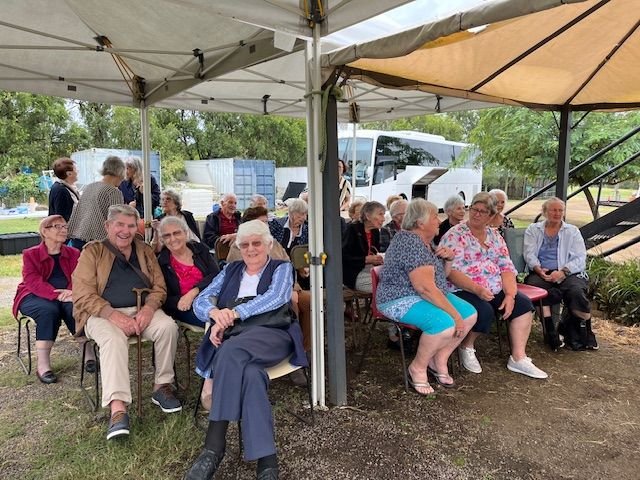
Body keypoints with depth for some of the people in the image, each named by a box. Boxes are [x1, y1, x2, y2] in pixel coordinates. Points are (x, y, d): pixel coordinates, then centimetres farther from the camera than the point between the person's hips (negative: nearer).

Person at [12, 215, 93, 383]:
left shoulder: (73, 254, 11)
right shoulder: (30, 254, 3)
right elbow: (34, 282, -13)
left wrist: (72, 292, -26)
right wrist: (57, 295, -31)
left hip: (67, 296, 2)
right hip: (34, 297, -2)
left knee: (76, 308, -32)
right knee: (49, 310, -35)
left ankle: (90, 354, -24)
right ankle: (43, 365, -32)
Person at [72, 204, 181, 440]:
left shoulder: (145, 250, 13)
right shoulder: (92, 252, 2)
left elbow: (159, 287, 10)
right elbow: (84, 295, -7)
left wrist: (149, 308, -13)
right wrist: (115, 316, -21)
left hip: (142, 310, 3)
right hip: (103, 314, -3)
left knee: (168, 326, -25)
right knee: (113, 338, -35)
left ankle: (162, 387, -9)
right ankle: (118, 408, -39)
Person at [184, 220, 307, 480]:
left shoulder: (281, 268, 17)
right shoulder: (231, 270, 27)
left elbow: (276, 297, -6)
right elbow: (200, 300, 16)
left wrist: (234, 312, -16)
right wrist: (215, 312, -10)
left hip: (271, 334, -2)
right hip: (233, 340, 3)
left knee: (231, 351, -37)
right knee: (249, 373, -35)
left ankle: (213, 447, -33)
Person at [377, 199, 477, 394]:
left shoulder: (427, 241, 10)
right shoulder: (411, 243, -22)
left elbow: (441, 276, 20)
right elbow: (425, 288, -28)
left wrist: (448, 258, -1)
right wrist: (455, 315, -25)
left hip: (429, 295, 10)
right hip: (401, 300, -10)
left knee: (470, 314, -2)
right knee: (445, 325, -31)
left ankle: (439, 361, 8)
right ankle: (417, 368, -6)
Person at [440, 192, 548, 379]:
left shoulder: (494, 235, 13)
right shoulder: (456, 234, -7)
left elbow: (507, 268, 7)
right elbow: (451, 271, -18)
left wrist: (510, 294, -10)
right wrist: (477, 290, -29)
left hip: (494, 291, 7)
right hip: (463, 291, -7)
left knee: (523, 303, -11)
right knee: (484, 311, -31)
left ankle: (518, 357, -2)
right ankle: (466, 347, -1)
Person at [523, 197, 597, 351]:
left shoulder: (572, 231, 15)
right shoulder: (533, 229, 17)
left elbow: (580, 258, 4)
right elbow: (529, 254, 5)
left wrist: (562, 272, -15)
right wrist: (538, 269, -17)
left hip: (567, 273, 0)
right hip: (540, 273, 0)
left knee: (577, 291, -32)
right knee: (535, 285, -35)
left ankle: (584, 332, -10)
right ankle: (550, 332, -24)